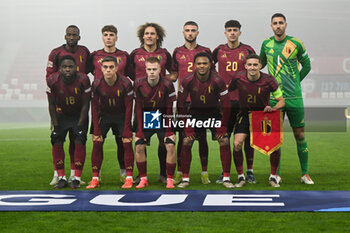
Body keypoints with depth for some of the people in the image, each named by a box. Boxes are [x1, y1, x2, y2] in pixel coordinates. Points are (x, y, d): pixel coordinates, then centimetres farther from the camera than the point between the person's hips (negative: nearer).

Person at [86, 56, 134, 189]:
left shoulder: (125, 83, -19)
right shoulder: (96, 84, -15)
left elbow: (128, 107, -13)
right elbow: (94, 107, -7)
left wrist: (127, 129, -16)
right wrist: (96, 130, -11)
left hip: (121, 116, -1)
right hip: (104, 115, 1)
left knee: (127, 143, -13)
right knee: (97, 143, -9)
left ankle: (129, 178, -6)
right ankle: (95, 179, -3)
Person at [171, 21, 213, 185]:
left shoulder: (205, 52, 8)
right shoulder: (177, 52, 10)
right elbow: (173, 76, 15)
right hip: (183, 100, 1)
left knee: (202, 137, 2)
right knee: (182, 137, 2)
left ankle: (204, 173, 8)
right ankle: (179, 172, 10)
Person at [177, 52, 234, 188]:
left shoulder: (217, 81, -20)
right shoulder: (188, 81, -17)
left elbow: (226, 105, -11)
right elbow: (181, 104, -7)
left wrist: (223, 126, -14)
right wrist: (187, 125, -11)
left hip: (214, 112, 0)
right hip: (194, 112, 1)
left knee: (225, 141, -13)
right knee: (186, 142, -11)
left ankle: (226, 178, -2)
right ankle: (185, 179, 0)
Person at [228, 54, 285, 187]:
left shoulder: (269, 80, -17)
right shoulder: (238, 78, -14)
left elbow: (281, 101, -8)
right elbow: (228, 91, 6)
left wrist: (272, 108, -27)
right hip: (245, 115, 1)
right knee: (237, 144, -18)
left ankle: (273, 177, 9)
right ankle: (240, 177, 2)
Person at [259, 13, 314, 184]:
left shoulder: (295, 43, 0)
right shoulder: (266, 44, 6)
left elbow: (307, 65, 11)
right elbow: (260, 63, 22)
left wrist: (295, 82, 7)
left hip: (294, 97, -1)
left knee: (300, 135, 2)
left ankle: (305, 174, 11)